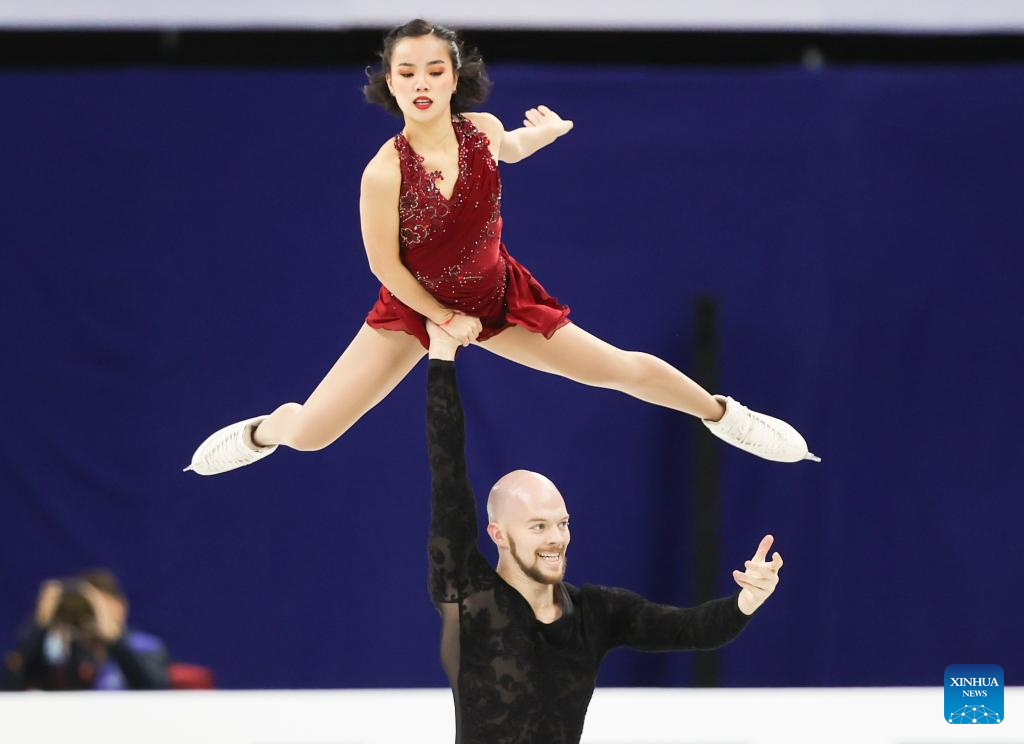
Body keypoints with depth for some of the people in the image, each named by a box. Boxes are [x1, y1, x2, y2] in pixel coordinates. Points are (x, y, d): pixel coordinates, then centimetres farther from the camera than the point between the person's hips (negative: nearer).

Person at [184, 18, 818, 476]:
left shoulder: (482, 131, -19)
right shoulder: (385, 171, -31)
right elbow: (385, 265, -16)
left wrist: (547, 129, 1)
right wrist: (445, 319, -9)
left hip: (498, 298, 3)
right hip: (414, 307, -3)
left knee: (627, 370, 6)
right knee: (307, 434, -6)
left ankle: (723, 414, 35)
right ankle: (261, 432, 33)